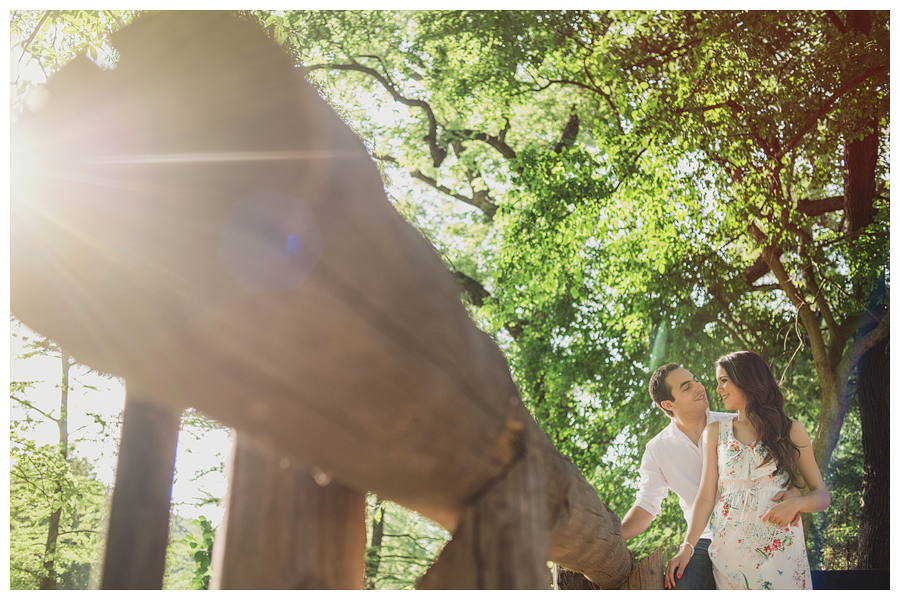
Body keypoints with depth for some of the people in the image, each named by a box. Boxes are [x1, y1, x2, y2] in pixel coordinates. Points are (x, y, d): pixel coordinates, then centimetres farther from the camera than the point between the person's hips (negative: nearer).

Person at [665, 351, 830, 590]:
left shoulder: (791, 430, 5)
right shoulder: (715, 432, 10)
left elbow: (822, 495, 4)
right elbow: (706, 497, 2)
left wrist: (797, 503, -19)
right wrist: (687, 547, -12)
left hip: (780, 550, -1)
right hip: (728, 550, 1)